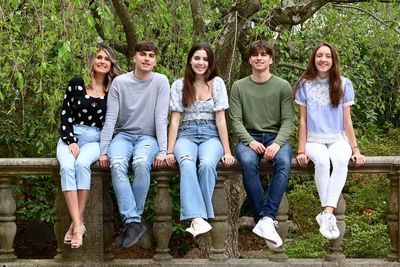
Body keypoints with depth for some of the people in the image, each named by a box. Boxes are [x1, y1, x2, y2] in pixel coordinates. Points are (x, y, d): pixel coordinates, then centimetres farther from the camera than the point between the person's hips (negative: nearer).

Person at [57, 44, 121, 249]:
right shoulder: (77, 84, 6)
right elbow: (65, 115, 3)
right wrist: (71, 142, -9)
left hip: (95, 140, 0)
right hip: (70, 137, 0)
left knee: (82, 164, -34)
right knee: (67, 167, -32)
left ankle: (77, 222, -29)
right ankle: (78, 225, -37)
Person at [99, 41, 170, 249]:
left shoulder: (161, 81, -3)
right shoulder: (120, 82, -1)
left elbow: (161, 118, -9)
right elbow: (110, 118, -3)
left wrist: (162, 150, -17)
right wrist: (103, 151, -11)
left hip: (148, 136, -1)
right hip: (123, 135, 1)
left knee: (141, 163, -35)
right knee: (117, 164, -33)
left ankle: (131, 220, -24)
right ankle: (133, 222, -34)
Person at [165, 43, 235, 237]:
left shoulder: (217, 83, 5)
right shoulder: (179, 85, 7)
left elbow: (220, 119, 2)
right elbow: (175, 120, 3)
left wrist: (227, 151, -4)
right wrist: (169, 151, -6)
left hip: (210, 135, 0)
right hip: (187, 134, 0)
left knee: (207, 164, -34)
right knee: (186, 163, -34)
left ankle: (202, 215, -26)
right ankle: (197, 217, -45)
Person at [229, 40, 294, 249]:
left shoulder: (283, 86, 7)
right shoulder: (239, 87, 9)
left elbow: (288, 120, 0)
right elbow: (235, 120, 2)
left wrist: (277, 143, -19)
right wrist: (250, 141, -16)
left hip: (276, 137, 0)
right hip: (249, 137, 0)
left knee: (284, 162, -35)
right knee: (247, 162, -35)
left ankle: (266, 220, -39)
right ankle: (266, 220, -32)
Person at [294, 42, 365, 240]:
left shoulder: (343, 84, 5)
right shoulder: (305, 85, 4)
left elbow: (347, 121, 6)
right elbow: (303, 120, 4)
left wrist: (355, 149, 0)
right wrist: (301, 150, -2)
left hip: (338, 139, 1)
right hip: (314, 140, 0)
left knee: (341, 160, -35)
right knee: (322, 161, -35)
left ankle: (326, 214, -40)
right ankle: (329, 215, -31)